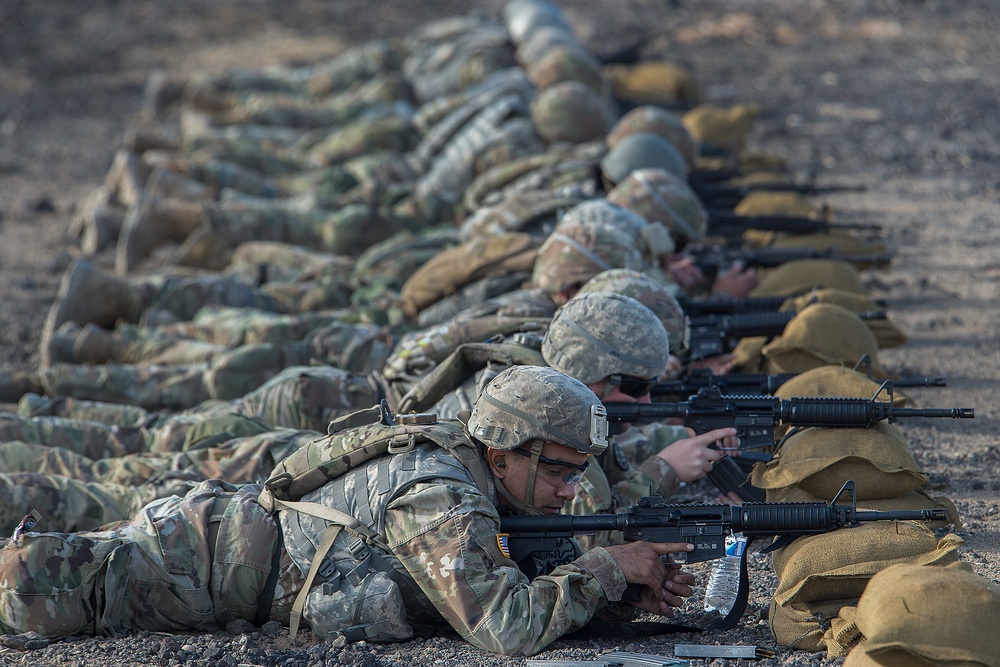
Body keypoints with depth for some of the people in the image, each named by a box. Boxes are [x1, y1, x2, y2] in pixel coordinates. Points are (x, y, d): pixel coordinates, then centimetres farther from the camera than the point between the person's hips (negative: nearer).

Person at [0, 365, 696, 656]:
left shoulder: (487, 477, -2)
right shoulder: (440, 499, -29)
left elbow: (550, 572, 10)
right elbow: (508, 627, -38)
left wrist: (637, 587, -8)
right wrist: (610, 565, -28)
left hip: (240, 516, 9)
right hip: (204, 550, -9)